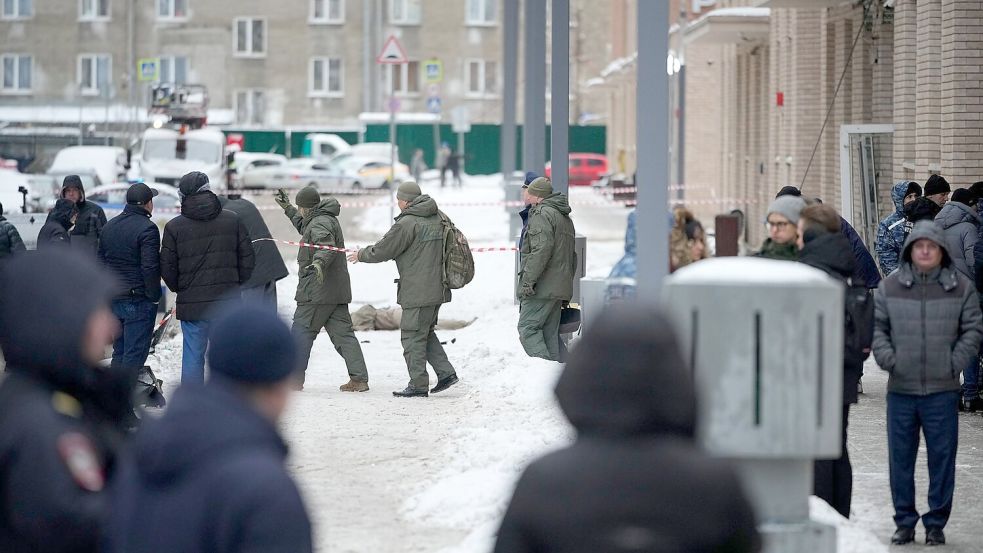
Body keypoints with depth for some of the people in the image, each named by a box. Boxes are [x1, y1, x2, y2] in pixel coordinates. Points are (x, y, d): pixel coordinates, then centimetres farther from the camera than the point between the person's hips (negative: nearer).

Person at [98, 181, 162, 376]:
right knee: (134, 353, -5)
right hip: (138, 301, -8)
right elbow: (150, 267, -19)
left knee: (119, 351, 16)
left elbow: (100, 260, 17)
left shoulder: (109, 227, 13)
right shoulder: (147, 228, -13)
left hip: (113, 300, 8)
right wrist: (154, 296, -9)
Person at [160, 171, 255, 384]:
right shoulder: (233, 220, 2)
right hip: (227, 302, 1)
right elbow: (248, 258, 5)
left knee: (193, 357, 4)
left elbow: (167, 267, -1)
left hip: (191, 303, -1)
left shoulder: (174, 227, -3)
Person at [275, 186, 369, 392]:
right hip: (338, 291, 10)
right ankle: (359, 379, -3)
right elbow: (303, 227, 42)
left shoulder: (319, 223, -12)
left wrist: (319, 262, -52)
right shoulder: (329, 220, 20)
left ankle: (294, 379, 4)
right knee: (343, 333, 5)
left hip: (316, 290, -10)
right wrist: (288, 209, 47)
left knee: (301, 332, 0)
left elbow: (326, 246, -33)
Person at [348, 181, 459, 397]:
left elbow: (383, 250, -10)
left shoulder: (408, 223, -16)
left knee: (412, 336, 0)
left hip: (418, 292, -9)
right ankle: (445, 372, 12)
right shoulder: (437, 218, 11)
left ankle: (418, 385, 2)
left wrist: (361, 255, 8)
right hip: (437, 288, 9)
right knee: (425, 332, 20)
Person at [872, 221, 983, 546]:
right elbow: (877, 327, 8)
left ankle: (936, 522, 12)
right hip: (901, 389, 1)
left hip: (943, 389, -1)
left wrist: (955, 363, -5)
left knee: (942, 457, 2)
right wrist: (887, 359, -7)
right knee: (900, 458, 6)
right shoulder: (889, 288, 4)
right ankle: (904, 521, 17)